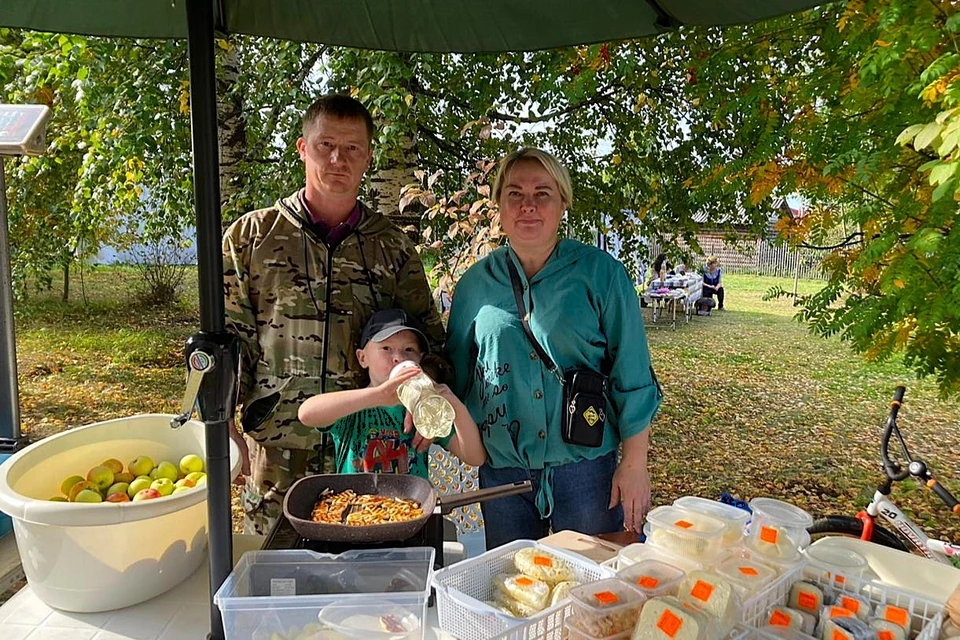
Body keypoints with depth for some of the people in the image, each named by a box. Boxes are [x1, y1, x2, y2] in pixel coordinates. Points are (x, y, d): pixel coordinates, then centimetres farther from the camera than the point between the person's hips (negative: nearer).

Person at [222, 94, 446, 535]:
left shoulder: (392, 246, 6)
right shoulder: (251, 234, 3)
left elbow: (429, 337, 8)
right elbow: (226, 338, 3)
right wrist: (227, 430, -5)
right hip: (275, 451, 0)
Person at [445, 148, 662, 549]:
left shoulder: (601, 273, -5)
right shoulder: (476, 282, 2)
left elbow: (632, 376, -5)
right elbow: (456, 372, 11)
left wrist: (635, 463, -6)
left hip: (586, 466, -2)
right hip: (500, 468, 2)